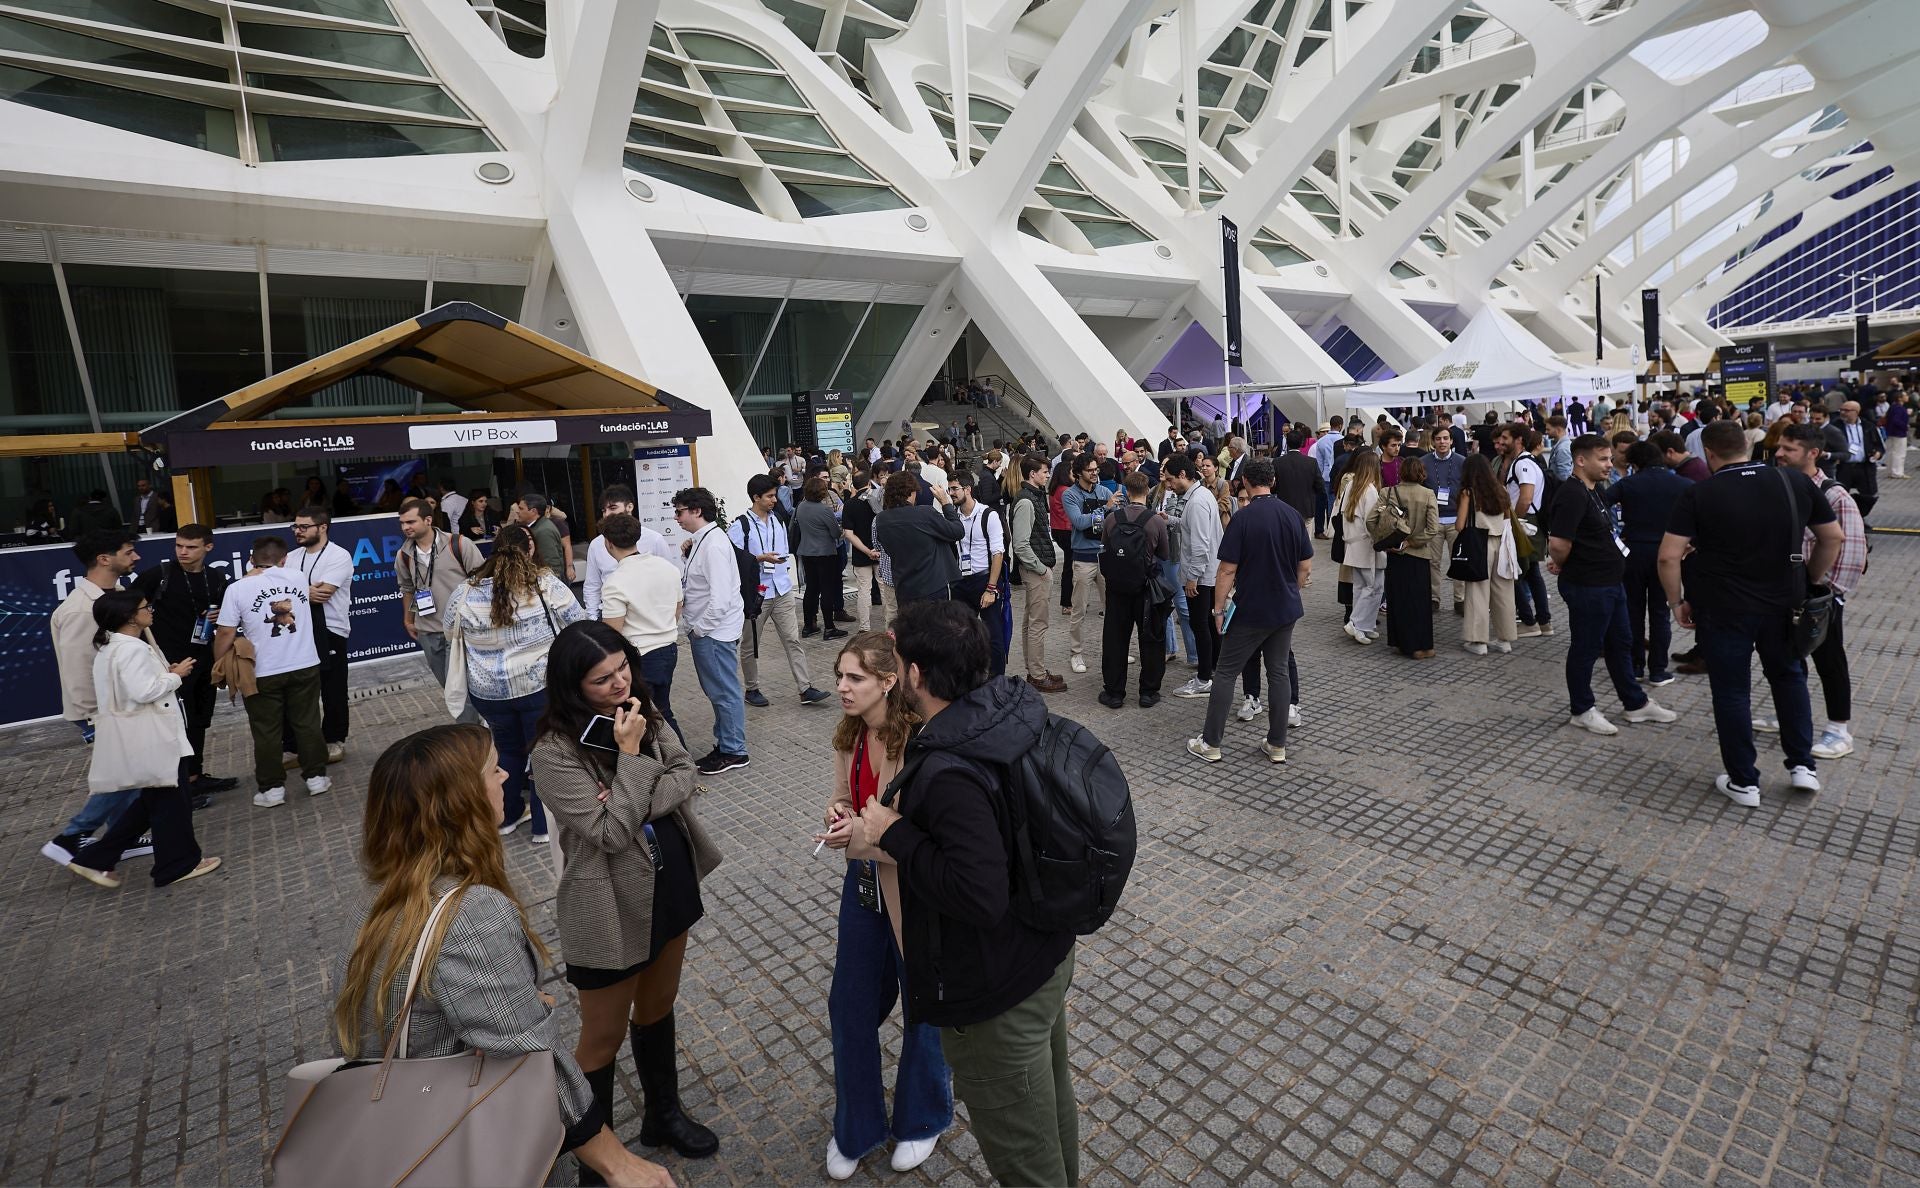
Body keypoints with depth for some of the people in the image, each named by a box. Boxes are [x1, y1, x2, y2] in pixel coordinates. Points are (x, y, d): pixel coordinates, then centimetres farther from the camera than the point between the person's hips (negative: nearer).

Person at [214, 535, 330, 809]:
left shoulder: (238, 589, -9)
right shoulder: (297, 576, 0)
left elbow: (226, 634, -8)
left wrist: (219, 667, 7)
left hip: (262, 673, -2)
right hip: (305, 666, 2)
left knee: (267, 733, 8)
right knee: (307, 724, 12)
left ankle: (272, 789, 14)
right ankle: (316, 778, 17)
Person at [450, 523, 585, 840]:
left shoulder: (466, 592, -3)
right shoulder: (545, 584, -12)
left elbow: (451, 633, 12)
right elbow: (579, 624, -4)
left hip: (488, 691, 3)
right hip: (541, 685, -3)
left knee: (507, 749, 22)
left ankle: (507, 815, 35)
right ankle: (545, 822, 20)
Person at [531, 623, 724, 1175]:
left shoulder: (643, 712, -5)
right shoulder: (555, 754, -24)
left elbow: (685, 775, -5)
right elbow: (612, 832, -25)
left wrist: (641, 803, -21)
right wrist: (631, 755, -28)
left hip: (672, 885, 6)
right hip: (611, 908, -6)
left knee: (658, 1007, 25)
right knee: (604, 1037, 15)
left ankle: (663, 1114, 48)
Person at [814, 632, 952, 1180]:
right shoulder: (849, 735, -5)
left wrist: (866, 832, -31)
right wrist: (840, 813, -14)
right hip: (864, 882, 6)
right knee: (850, 1006, 19)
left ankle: (921, 1121, 47)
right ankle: (855, 1128, 45)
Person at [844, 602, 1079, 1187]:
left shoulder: (948, 774, -34)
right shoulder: (1010, 710, -7)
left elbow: (980, 897, -35)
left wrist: (895, 835, -24)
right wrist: (893, 839, 2)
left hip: (996, 995, -8)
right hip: (1047, 956, 8)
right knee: (1052, 1102, 30)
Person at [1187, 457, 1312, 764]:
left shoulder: (1243, 517, -15)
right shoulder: (1293, 515, 1)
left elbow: (1228, 570, -15)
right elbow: (1305, 567, 6)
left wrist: (1219, 608, -6)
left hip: (1250, 612, -5)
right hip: (1286, 610, 5)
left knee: (1225, 672, 5)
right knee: (1278, 673, 12)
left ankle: (1210, 743, 11)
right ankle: (1277, 745, 19)